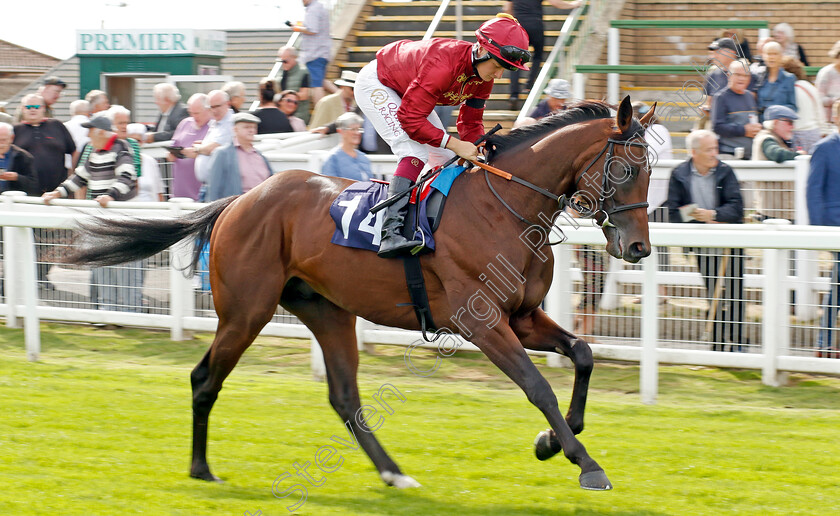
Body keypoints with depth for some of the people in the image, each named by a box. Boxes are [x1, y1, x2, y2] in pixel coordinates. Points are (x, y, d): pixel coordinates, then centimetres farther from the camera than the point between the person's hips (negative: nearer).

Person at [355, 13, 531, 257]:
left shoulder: (483, 75, -14)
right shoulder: (444, 64, -40)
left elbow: (470, 123, -3)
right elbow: (410, 118, -38)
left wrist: (479, 149, -23)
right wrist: (454, 144, -40)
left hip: (409, 90, 9)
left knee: (446, 157, 4)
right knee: (415, 151, -26)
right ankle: (390, 233, -36)